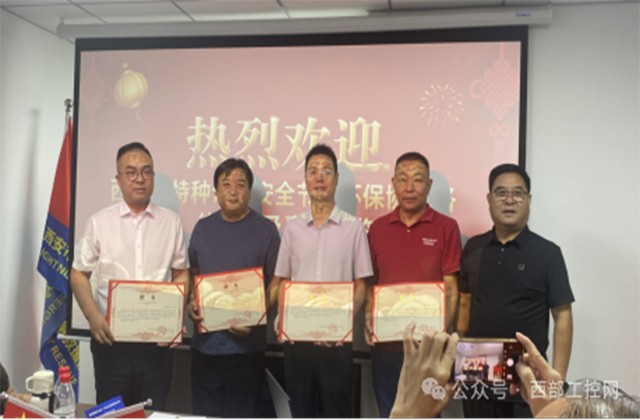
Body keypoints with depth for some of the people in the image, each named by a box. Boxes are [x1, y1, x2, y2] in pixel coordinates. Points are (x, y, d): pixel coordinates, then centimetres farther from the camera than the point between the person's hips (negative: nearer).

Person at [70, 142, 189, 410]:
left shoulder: (171, 222, 4)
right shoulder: (99, 222, 2)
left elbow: (181, 275, 8)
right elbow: (79, 275, 4)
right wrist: (93, 316, -10)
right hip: (111, 337, 0)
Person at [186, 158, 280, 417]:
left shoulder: (265, 230, -3)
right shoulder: (202, 228, 9)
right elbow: (193, 275, 16)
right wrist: (190, 303, -3)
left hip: (246, 345, -3)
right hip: (204, 342, 4)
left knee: (241, 416, 8)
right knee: (204, 415, 14)